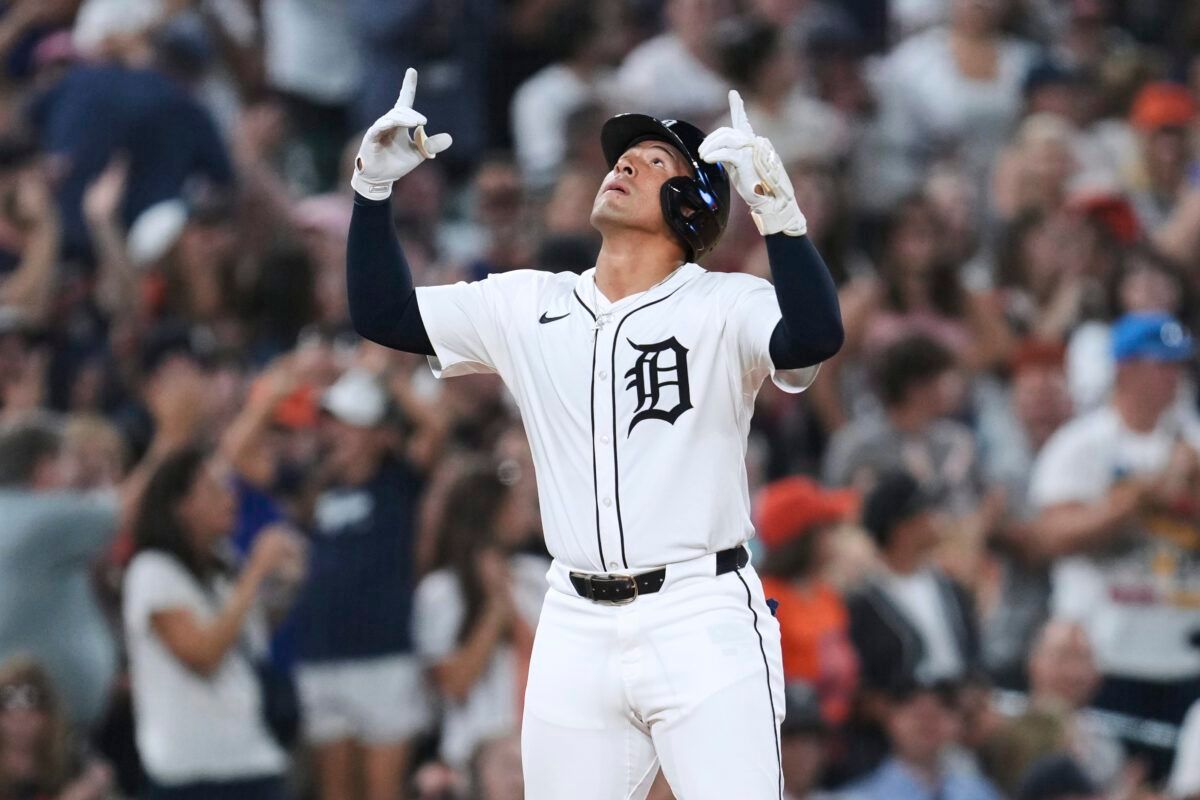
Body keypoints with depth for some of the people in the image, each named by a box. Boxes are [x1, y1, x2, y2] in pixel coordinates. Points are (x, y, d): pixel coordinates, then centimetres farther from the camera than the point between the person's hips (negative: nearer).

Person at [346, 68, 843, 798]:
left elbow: (815, 339, -24)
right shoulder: (528, 307, 11)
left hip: (703, 627, -5)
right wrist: (375, 188, 2)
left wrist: (774, 201, -31)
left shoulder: (723, 307, -4)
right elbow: (383, 314, 13)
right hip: (577, 629, 5)